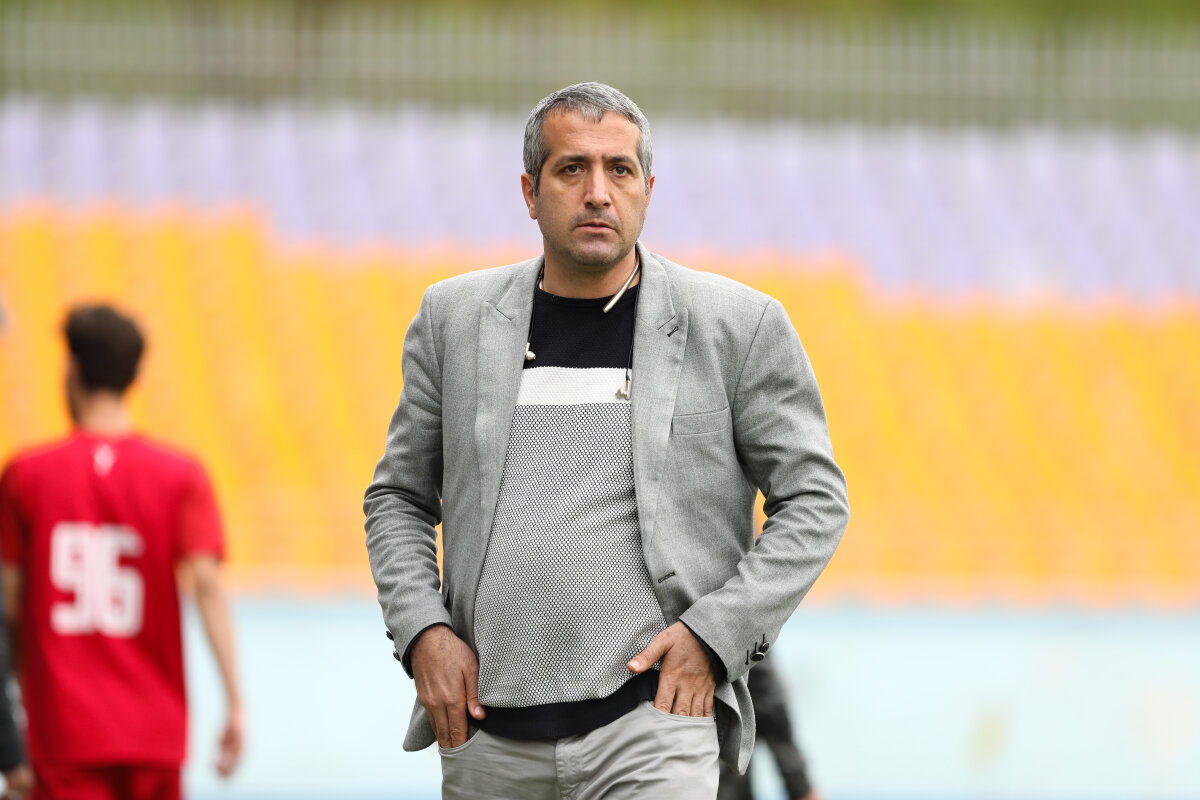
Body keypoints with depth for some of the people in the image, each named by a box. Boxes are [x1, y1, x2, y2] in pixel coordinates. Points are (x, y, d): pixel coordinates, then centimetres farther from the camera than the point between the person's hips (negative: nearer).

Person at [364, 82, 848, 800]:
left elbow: (814, 502, 6)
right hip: (489, 734, 3)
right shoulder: (455, 318, 10)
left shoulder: (739, 325, 3)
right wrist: (421, 631, 1)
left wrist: (715, 635, -6)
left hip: (652, 719, -3)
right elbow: (399, 496, 17)